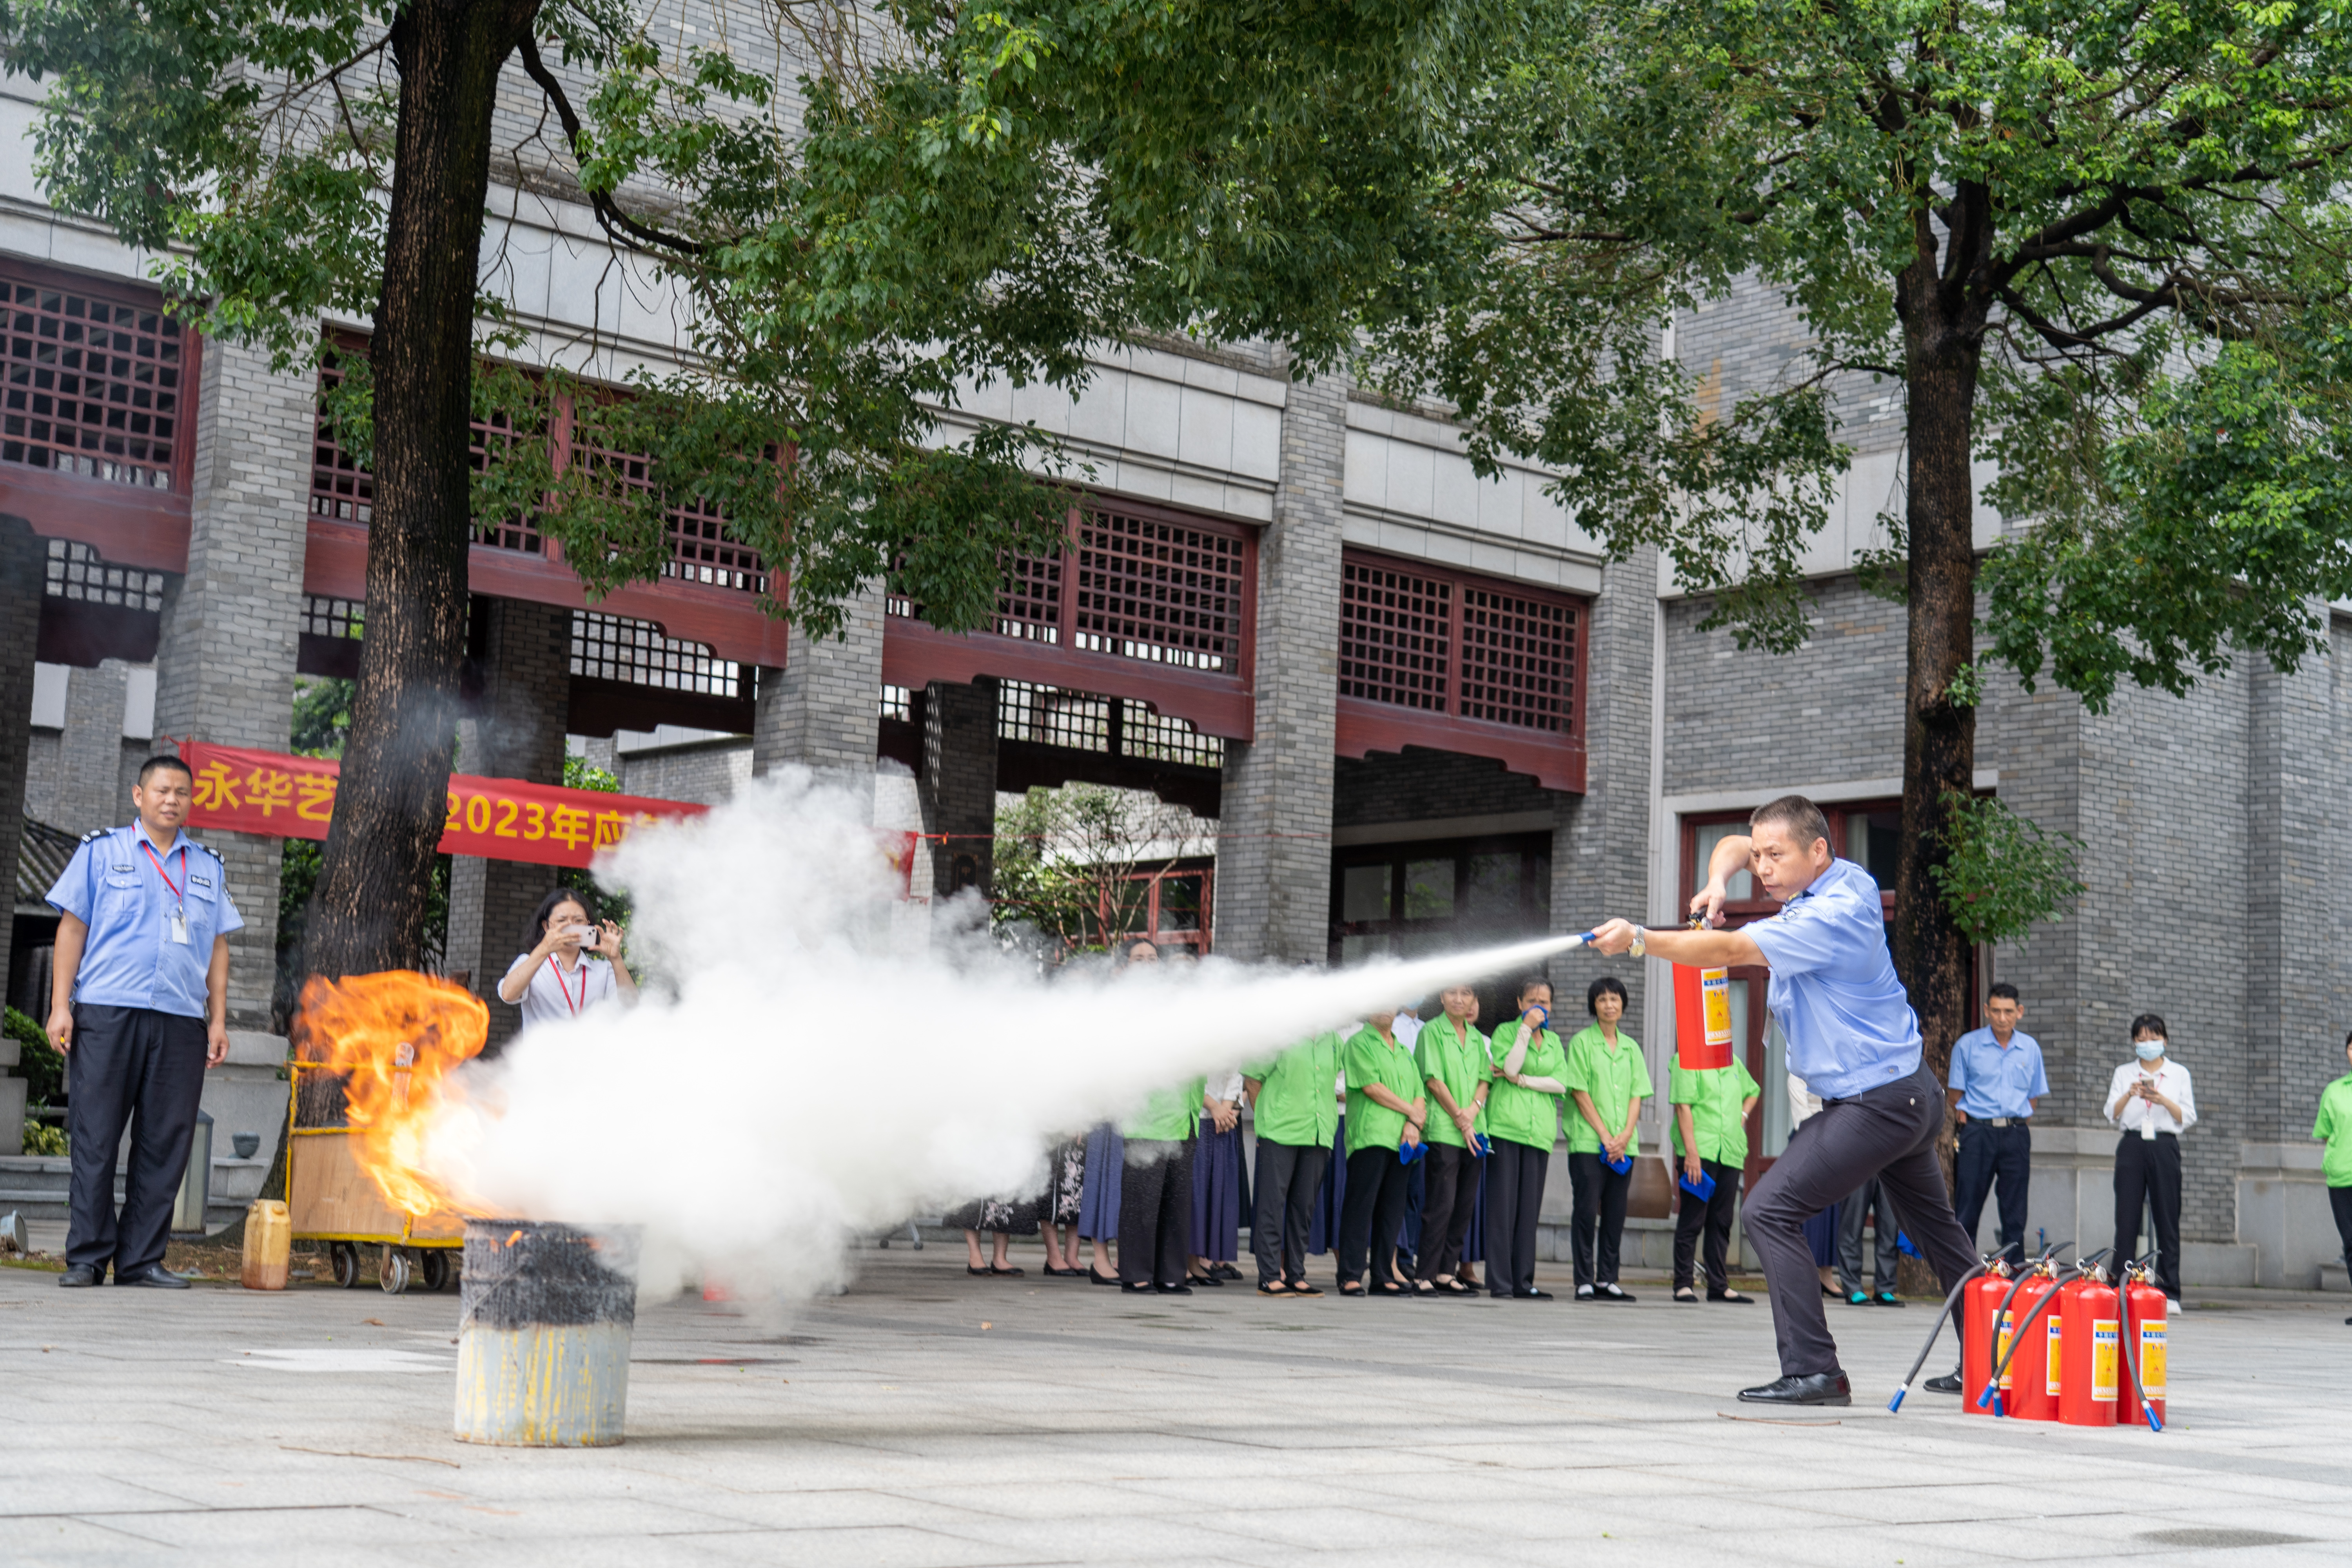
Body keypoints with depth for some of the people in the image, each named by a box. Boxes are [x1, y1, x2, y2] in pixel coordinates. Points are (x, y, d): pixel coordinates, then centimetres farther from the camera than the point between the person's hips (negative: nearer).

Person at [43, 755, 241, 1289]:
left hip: (181, 1022, 3)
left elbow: (218, 946, 19)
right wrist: (61, 1005, -3)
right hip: (105, 1011, -3)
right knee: (94, 1139, -4)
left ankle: (141, 1259, 5)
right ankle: (87, 1256, 2)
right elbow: (72, 928, 6)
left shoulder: (209, 869, 19)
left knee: (165, 1143, 0)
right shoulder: (101, 852, 10)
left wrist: (219, 1020, 10)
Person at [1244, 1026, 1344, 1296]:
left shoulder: (1333, 1040, 12)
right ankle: (1269, 1277, -2)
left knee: (1303, 1205, 8)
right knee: (1273, 1202, -4)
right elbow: (1252, 1077, -2)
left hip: (1318, 1135, 5)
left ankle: (1295, 1275, 15)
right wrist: (1267, 1118, -1)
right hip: (1280, 1133, -5)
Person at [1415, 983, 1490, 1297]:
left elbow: (1484, 1079, 12)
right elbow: (1434, 1080, -7)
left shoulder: (1477, 1037, 17)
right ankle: (1424, 1275, -6)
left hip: (1474, 1131, 6)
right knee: (1442, 1203, -10)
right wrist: (1459, 1119, -9)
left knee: (1465, 1205, 5)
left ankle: (1448, 1273, 12)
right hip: (1443, 1129, -6)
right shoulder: (1432, 1031, -1)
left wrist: (1473, 1110, -7)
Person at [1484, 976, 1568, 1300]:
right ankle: (1500, 1282, -5)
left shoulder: (1554, 1041, 17)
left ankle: (1523, 1282, 8)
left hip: (1540, 1130, 4)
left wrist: (1521, 1080, -6)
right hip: (1506, 1125, -4)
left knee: (1530, 1207, 4)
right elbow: (1509, 1067, -12)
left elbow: (1561, 1083, 4)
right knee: (1503, 1204, -6)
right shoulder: (1505, 1031, 5)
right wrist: (1526, 1029, -12)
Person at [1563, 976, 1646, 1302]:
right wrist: (1604, 1135, -10)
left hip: (1624, 1145, 4)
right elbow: (1580, 1093, -4)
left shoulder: (1631, 1047, 15)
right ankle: (1584, 1282, -3)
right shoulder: (1582, 1043, 1)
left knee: (1616, 1214, 3)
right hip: (1588, 1141, -4)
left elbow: (1637, 1095, 10)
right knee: (1587, 1211, -7)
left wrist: (1625, 1135, -5)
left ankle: (1607, 1280, 9)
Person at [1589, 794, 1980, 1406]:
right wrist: (1718, 884, -3)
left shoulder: (1834, 914, -22)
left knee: (1771, 1210, -12)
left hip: (1875, 1103, -11)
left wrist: (1639, 940, -24)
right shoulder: (1842, 876, 7)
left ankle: (1813, 1370, -16)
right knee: (1937, 1230, 23)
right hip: (1914, 1091, 11)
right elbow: (1732, 845, 17)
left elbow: (1730, 950, -26)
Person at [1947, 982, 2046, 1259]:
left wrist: (2019, 1120, 5)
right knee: (1967, 1209, -3)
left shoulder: (2030, 1048, 8)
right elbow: (1956, 1093, 5)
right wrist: (1965, 1116, -1)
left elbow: (2034, 1096, 15)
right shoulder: (1967, 1045, 0)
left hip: (2016, 1135, 2)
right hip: (1978, 1134, -2)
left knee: (2015, 1212, 5)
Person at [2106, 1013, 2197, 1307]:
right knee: (2126, 1217, -4)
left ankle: (2170, 1293, -2)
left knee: (2168, 1219, -4)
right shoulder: (2124, 1073, 14)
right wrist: (2129, 1095, -14)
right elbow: (2112, 1114, 4)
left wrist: (2164, 1101, -12)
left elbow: (2188, 1118, 5)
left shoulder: (2179, 1074, 12)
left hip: (2164, 1147, -1)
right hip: (2132, 1146, 1)